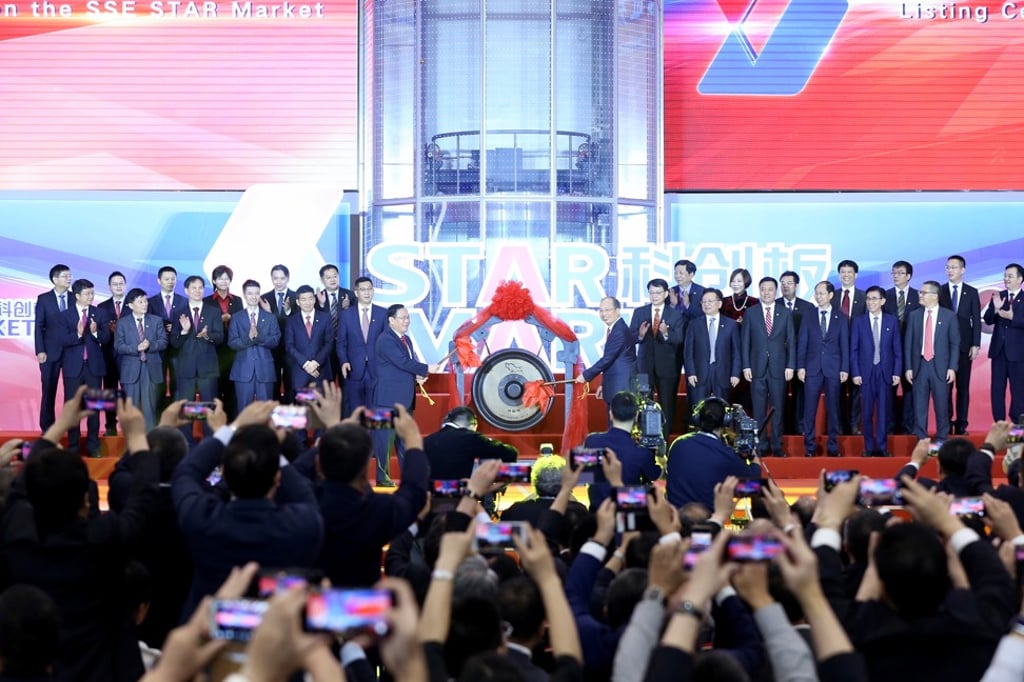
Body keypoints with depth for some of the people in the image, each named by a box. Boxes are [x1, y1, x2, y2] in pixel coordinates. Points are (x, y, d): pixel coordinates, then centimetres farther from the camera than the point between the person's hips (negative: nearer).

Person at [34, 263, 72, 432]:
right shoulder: (43, 299, 3)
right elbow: (39, 326, 0)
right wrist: (40, 351, -7)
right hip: (51, 352, -1)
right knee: (49, 391, 3)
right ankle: (47, 428, 11)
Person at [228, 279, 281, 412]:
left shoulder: (270, 318, 10)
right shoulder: (236, 318, 7)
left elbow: (275, 341, -1)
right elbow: (232, 343, -2)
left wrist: (259, 336, -16)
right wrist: (248, 338, -19)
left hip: (265, 369, 1)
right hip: (243, 369, -1)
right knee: (244, 408, 2)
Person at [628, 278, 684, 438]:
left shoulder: (675, 314, 1)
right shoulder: (639, 312, 5)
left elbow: (679, 339, -10)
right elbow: (631, 336, -1)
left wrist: (666, 333, -29)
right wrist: (640, 335, -23)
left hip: (667, 366, -1)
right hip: (645, 365, 1)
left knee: (667, 405, 4)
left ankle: (664, 439, 12)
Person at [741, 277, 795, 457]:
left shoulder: (785, 313, 6)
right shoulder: (751, 313, 5)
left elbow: (791, 341, 5)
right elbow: (745, 341, 4)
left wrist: (790, 366, -2)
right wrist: (746, 366, -3)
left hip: (778, 368, 0)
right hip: (757, 368, 0)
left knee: (777, 409, 3)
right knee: (759, 409, 2)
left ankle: (776, 445, 10)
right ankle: (760, 445, 8)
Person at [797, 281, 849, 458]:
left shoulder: (840, 318, 7)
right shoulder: (808, 317, 7)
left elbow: (845, 345, 5)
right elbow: (802, 343, 5)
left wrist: (845, 369, -3)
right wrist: (800, 366, -3)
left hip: (833, 369, 0)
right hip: (812, 368, 0)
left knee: (832, 408, 4)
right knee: (810, 409, -2)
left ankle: (833, 446, 11)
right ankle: (809, 446, 4)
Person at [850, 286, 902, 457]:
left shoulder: (892, 321, 6)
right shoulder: (858, 322, 5)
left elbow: (898, 349, 6)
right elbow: (854, 350, 4)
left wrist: (897, 372, -1)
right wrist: (855, 373, -4)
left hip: (886, 372, 0)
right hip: (866, 372, 0)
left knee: (884, 410, 1)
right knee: (867, 412, 2)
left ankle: (882, 446, 7)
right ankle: (869, 447, 9)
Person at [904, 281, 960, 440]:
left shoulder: (949, 316, 1)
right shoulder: (914, 316, 6)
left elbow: (955, 344, 1)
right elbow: (908, 344, 6)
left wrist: (952, 368, -6)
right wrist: (908, 367, 0)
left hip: (940, 367, -2)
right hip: (919, 366, 2)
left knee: (941, 405, 4)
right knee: (919, 406, 4)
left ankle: (942, 439, 14)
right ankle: (921, 440, 11)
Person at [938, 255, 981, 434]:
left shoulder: (972, 292, 6)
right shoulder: (939, 292, 4)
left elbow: (976, 320, 4)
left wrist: (975, 345, -4)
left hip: (964, 346, 0)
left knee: (963, 386, 2)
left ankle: (961, 423, 4)